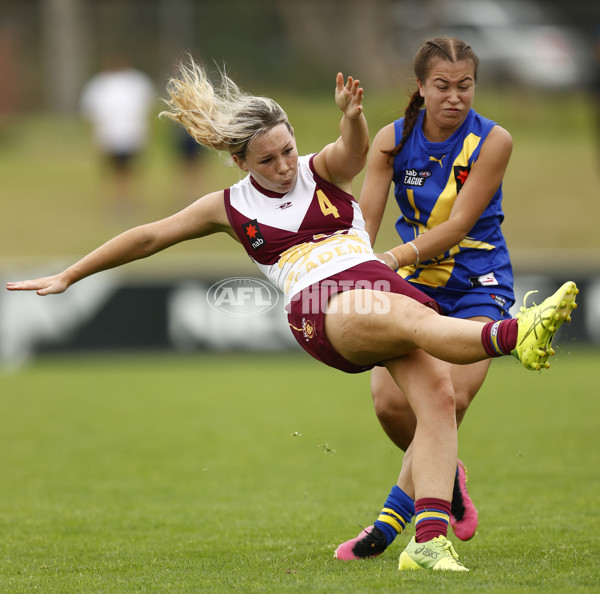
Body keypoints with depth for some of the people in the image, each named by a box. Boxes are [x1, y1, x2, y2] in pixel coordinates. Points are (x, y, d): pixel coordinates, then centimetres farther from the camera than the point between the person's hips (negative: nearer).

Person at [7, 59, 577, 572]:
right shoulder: (230, 207, 16)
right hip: (320, 309, -3)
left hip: (378, 280, 3)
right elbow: (150, 236, 24)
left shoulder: (321, 170, 16)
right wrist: (67, 277, 27)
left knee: (437, 394, -20)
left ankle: (429, 539, -30)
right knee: (414, 318, -35)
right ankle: (517, 334, -60)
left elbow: (353, 152, -9)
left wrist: (353, 117, -34)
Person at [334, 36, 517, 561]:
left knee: (452, 399, -23)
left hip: (478, 286, -3)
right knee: (390, 402, -14)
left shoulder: (492, 141, -12)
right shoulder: (393, 141, -5)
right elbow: (364, 220, -9)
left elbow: (457, 225, -19)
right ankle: (446, 478, 18)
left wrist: (401, 255, -33)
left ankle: (392, 516, -9)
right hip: (414, 283, 3)